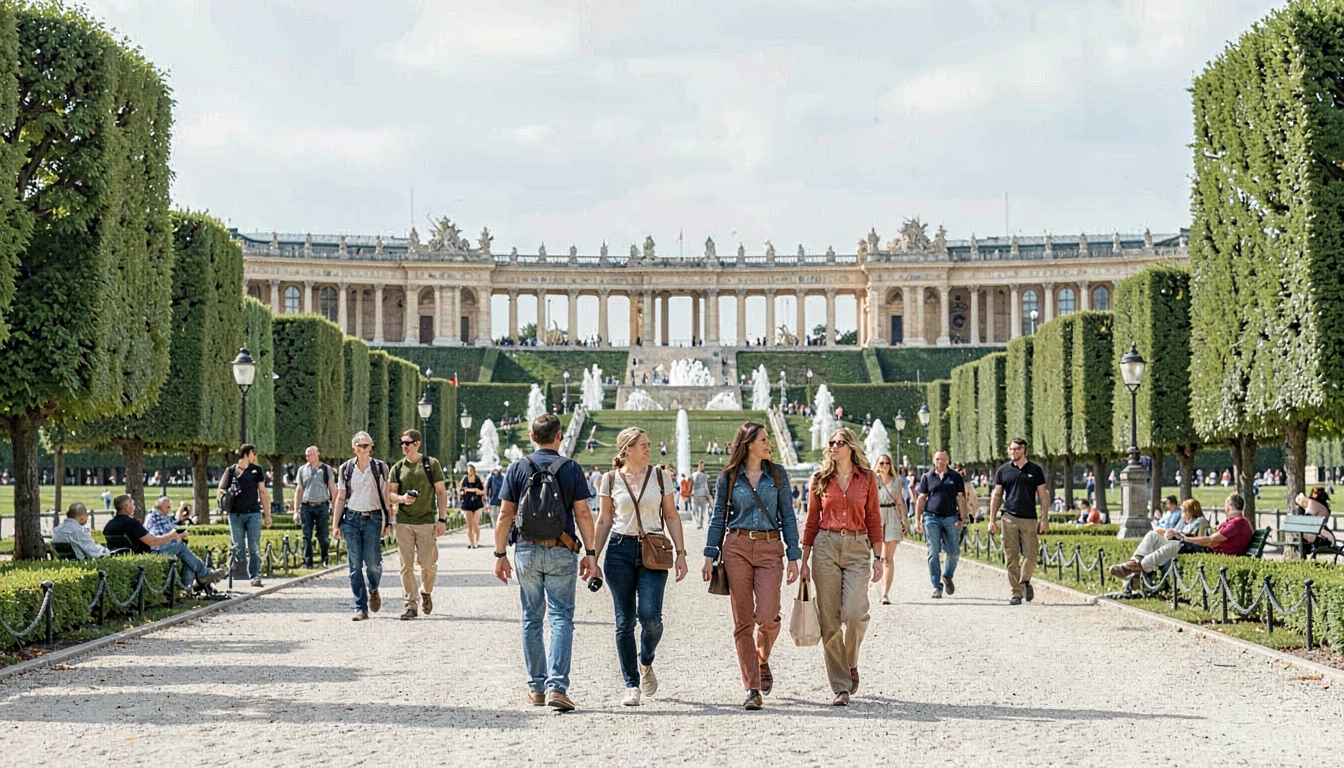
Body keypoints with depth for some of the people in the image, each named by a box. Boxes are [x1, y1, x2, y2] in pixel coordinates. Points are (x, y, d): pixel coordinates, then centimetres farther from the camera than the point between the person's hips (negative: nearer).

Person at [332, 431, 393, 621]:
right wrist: (335, 524, 5)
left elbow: (386, 496, 5)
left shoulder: (380, 467, 4)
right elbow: (340, 498, 10)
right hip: (351, 519, 1)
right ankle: (361, 609, 3)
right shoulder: (345, 469, 8)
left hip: (373, 519, -1)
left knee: (372, 562, -9)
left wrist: (390, 521, 0)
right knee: (355, 565, -2)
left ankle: (373, 591, 25)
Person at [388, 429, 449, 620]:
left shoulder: (431, 464, 2)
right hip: (403, 523, 2)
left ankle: (426, 592, 26)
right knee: (407, 565, 0)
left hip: (426, 521, -2)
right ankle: (411, 605, 5)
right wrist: (402, 498, -14)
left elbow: (441, 492, 2)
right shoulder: (398, 468, 9)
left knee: (428, 564, -2)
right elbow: (390, 494, 9)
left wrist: (442, 519, -5)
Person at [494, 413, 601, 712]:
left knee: (532, 618, 11)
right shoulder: (571, 469, -1)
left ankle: (536, 687, 16)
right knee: (561, 618, -2)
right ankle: (557, 686, -15)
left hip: (526, 550, 2)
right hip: (561, 552, -2)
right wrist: (591, 553, 0)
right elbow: (583, 514, -4)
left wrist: (500, 554, 7)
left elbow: (505, 514, 1)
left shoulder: (517, 469, 2)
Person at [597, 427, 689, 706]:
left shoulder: (660, 476, 6)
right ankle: (632, 685, 9)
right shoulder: (610, 480, 5)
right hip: (620, 550, 0)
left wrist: (681, 553, 3)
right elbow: (604, 521, 9)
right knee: (625, 620, 1)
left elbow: (671, 516, 9)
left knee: (650, 615, -14)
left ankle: (646, 662, 18)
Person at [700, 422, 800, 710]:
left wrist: (793, 556, 2)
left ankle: (762, 661, 19)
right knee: (743, 621, -2)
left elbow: (788, 516, 8)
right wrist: (709, 556, 2)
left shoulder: (777, 474, 7)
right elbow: (718, 518, 9)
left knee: (767, 616, -13)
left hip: (770, 548, 0)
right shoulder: (728, 477, 5)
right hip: (737, 547, 0)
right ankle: (753, 689, 3)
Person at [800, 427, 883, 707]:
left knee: (855, 613, -17)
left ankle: (851, 663, 13)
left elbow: (873, 519, 7)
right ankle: (841, 687, 4)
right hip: (826, 546, 1)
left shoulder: (867, 478, 6)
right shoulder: (820, 479, 7)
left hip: (857, 548, -1)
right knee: (829, 618, -2)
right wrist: (804, 560, 6)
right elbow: (811, 521, 10)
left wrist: (878, 557, 1)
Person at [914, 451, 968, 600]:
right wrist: (917, 520, 3)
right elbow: (921, 499, 9)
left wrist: (962, 519, -3)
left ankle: (947, 576, 29)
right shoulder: (927, 477, 7)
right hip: (932, 517, 0)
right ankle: (937, 586, 0)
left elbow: (961, 499, 5)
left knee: (954, 551, 0)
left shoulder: (956, 477, 7)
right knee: (934, 553, -4)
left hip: (950, 518, 1)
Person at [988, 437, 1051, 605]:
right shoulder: (1003, 471, 8)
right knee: (1011, 558, -1)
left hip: (1029, 519, 0)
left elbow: (1042, 495, 7)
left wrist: (1045, 519, -1)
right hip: (1009, 518, 0)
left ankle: (1024, 581, 22)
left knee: (1031, 555, -5)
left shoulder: (1035, 470, 6)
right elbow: (997, 496, 12)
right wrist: (992, 520, 6)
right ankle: (1016, 593, 5)